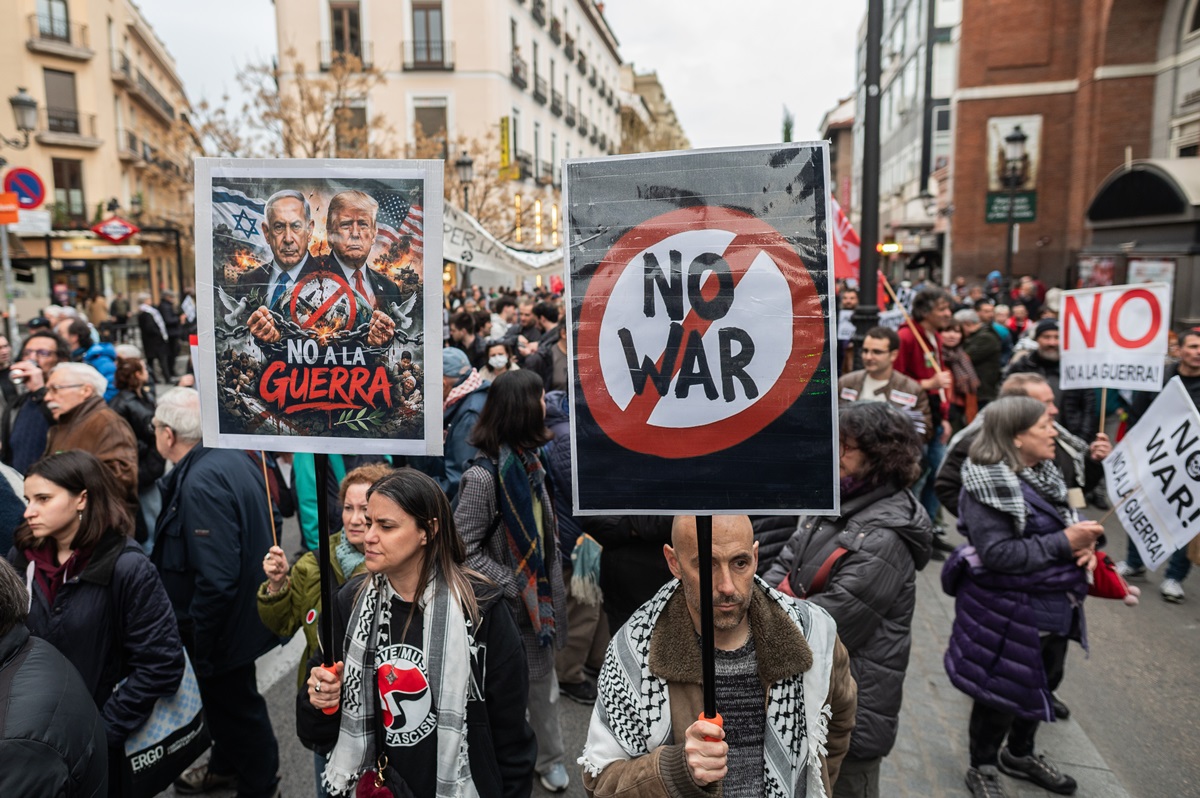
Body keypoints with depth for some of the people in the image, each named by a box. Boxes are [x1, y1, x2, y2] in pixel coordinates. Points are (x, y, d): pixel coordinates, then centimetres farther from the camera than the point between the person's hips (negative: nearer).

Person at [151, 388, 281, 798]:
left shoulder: (201, 481, -30)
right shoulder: (231, 457, -1)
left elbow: (216, 577, -32)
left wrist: (199, 638, -21)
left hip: (223, 624, -9)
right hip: (244, 606, 9)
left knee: (234, 701, 11)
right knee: (225, 695, 27)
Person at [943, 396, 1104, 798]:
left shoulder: (1043, 473, 4)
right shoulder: (986, 486, -22)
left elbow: (1063, 525, 15)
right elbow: (997, 553, -26)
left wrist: (1084, 544, -6)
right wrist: (1063, 543, -25)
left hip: (1055, 609, 8)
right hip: (1008, 614, -8)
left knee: (1043, 685, 24)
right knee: (1001, 694, 8)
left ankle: (1019, 754, 48)